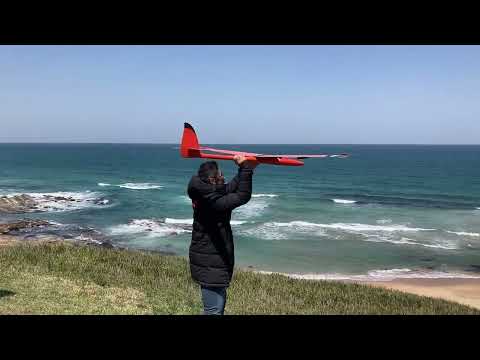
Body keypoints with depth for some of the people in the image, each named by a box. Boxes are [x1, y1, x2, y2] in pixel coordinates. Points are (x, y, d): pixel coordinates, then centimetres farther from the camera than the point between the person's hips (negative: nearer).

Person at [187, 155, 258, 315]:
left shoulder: (210, 195, 4)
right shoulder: (211, 201, -25)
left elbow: (232, 187, 14)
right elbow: (242, 196, -29)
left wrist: (245, 168, 4)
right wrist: (246, 167, -24)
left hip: (213, 263, 10)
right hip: (210, 266, -10)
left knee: (219, 303, 22)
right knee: (214, 309, -4)